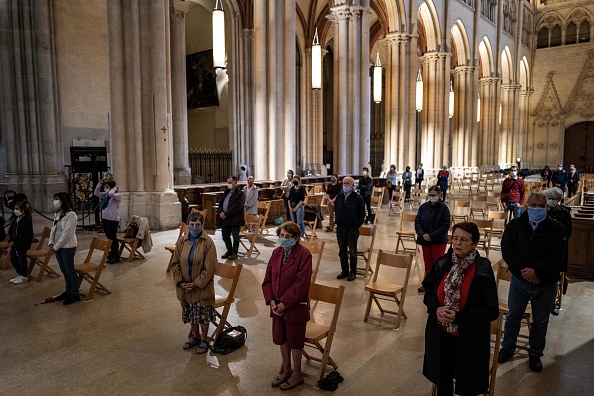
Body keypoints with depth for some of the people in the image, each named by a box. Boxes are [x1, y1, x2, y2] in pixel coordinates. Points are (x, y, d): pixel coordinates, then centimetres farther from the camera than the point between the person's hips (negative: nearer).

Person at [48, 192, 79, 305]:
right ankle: (68, 292, 28)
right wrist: (51, 243, -1)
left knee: (70, 270, -1)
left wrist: (56, 246, -16)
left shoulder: (70, 214, -17)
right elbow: (53, 229, 13)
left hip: (67, 247, -8)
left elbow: (67, 233, -20)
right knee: (64, 270, 16)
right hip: (58, 247, 8)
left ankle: (75, 294, 9)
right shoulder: (57, 214, 10)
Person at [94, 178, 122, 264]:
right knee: (109, 238, 16)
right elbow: (96, 193, 12)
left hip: (112, 219, -8)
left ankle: (116, 257, 6)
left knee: (113, 238, -2)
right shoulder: (106, 194, 12)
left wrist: (114, 189, -12)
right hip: (104, 218, 8)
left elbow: (111, 194, -32)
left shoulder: (118, 195, -12)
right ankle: (112, 254, 29)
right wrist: (99, 184, 4)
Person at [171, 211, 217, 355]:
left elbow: (210, 268, -15)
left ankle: (204, 340, 27)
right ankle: (195, 336, 39)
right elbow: (175, 264, 2)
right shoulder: (181, 241, -3)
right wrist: (180, 282, -7)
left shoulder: (208, 242, -15)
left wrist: (196, 284, -16)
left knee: (203, 313, 8)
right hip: (186, 286, 4)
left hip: (203, 287, -4)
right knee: (191, 312, 18)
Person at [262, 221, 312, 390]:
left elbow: (301, 284, -22)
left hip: (296, 307, -6)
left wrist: (284, 304, -18)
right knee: (281, 339, 20)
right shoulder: (276, 252, 1)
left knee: (295, 341, 10)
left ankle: (296, 374, 31)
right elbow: (268, 278, 3)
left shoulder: (304, 255, -19)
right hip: (278, 305, 6)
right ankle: (286, 369, 41)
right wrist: (271, 301, -9)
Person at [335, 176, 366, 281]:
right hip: (340, 228, 5)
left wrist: (357, 225, -1)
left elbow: (362, 214, -3)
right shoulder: (339, 197, 6)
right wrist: (338, 222, 13)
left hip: (352, 228, -4)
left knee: (352, 251, 4)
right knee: (342, 250, 11)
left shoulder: (357, 198, -8)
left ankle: (353, 272, 14)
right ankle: (344, 270, 22)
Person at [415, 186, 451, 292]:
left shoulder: (444, 208, -10)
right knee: (427, 263, 12)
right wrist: (422, 234, -14)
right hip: (425, 240, 4)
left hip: (439, 241, -4)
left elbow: (445, 226, -14)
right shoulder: (423, 207, 2)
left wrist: (431, 236, -19)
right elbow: (417, 221, 2)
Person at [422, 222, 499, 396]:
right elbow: (429, 292, 6)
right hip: (440, 335, 3)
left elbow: (492, 311, -13)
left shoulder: (484, 270, -16)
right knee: (442, 378, 20)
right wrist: (437, 309, -14)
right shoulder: (442, 263, -6)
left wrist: (459, 317, -22)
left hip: (469, 339, -3)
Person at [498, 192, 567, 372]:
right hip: (519, 281, 1)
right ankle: (508, 348, 35)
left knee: (540, 322, 14)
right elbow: (507, 250, -10)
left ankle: (535, 354, 33)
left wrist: (536, 271, -23)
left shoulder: (557, 229, -6)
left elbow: (557, 256, -13)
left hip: (545, 284, -1)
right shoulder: (514, 225, -2)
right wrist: (523, 270, -21)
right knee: (513, 317, 16)